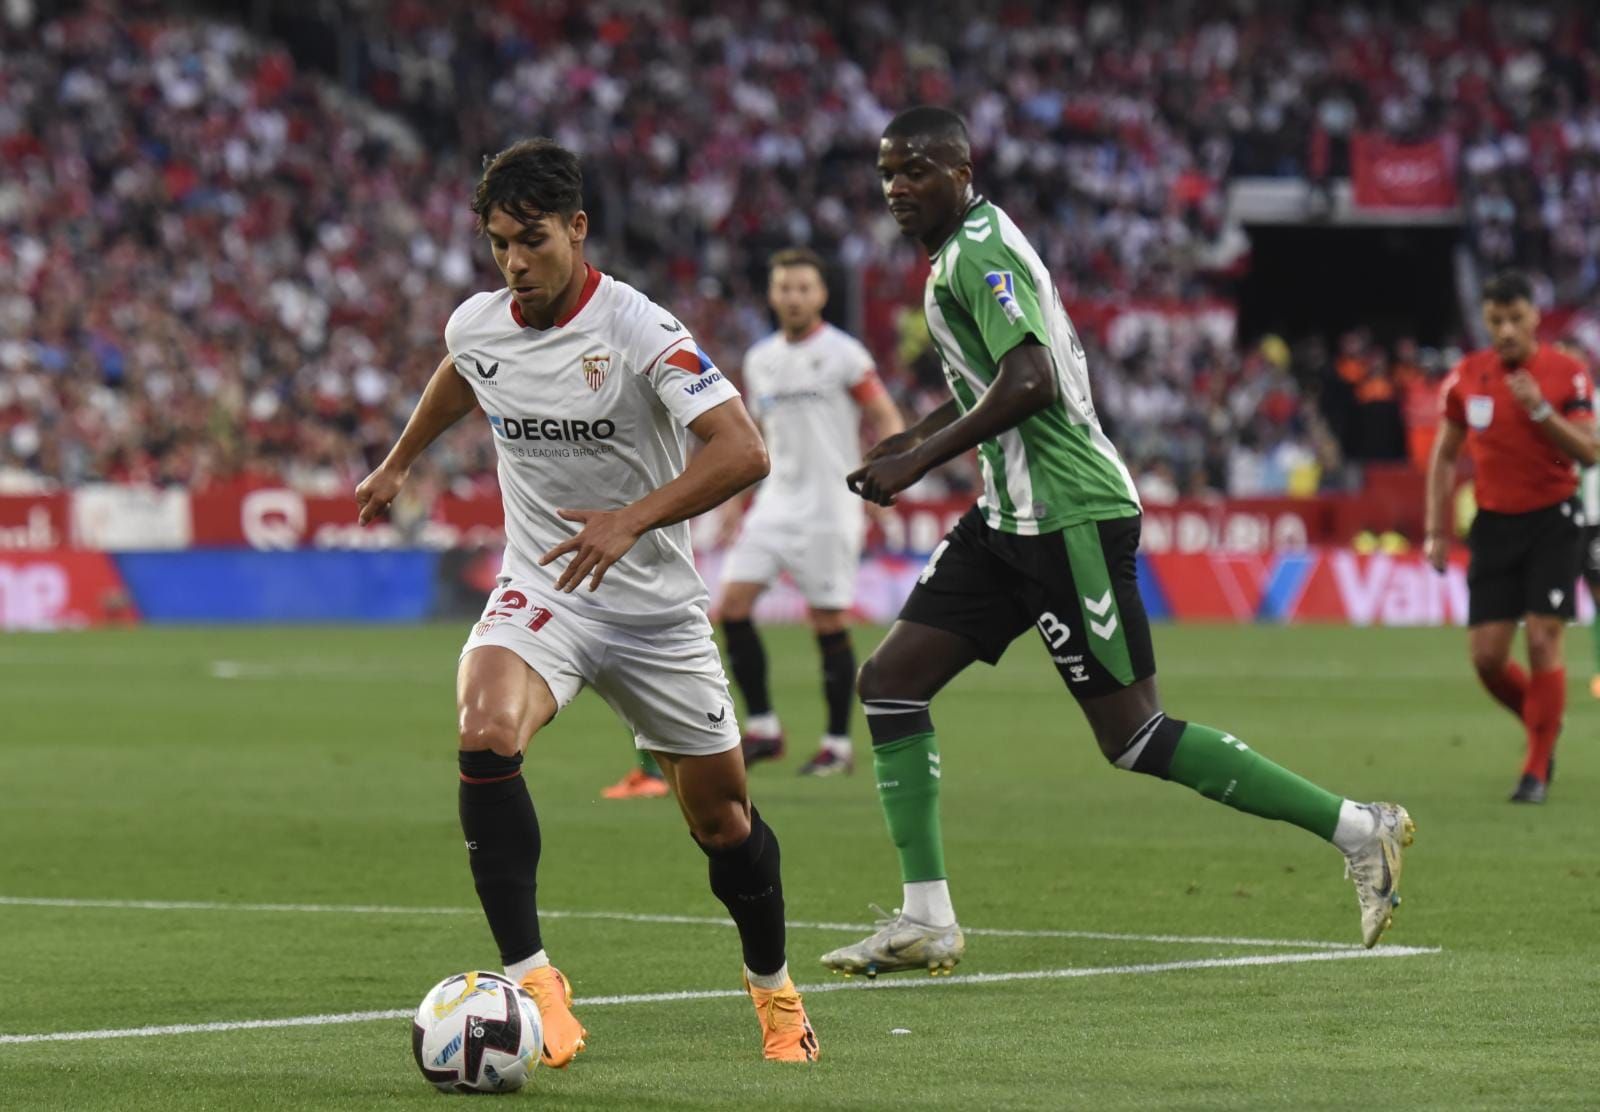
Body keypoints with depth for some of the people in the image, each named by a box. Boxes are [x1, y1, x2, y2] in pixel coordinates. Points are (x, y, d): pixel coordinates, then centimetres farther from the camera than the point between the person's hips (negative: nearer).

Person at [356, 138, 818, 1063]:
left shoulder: (639, 331, -20)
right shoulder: (476, 326, -3)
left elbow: (743, 451, -29)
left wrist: (633, 519, -40)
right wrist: (399, 463, 36)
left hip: (656, 608, -2)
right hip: (539, 592, 2)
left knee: (721, 813, 8)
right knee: (486, 736, -29)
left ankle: (774, 987, 35)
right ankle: (531, 979, -25)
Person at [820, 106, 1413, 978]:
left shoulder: (978, 251, -14)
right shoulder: (966, 248, 16)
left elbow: (1029, 383, -26)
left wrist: (919, 460, -22)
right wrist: (915, 439, 22)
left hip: (1071, 516, -10)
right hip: (1011, 516, 10)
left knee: (1132, 737, -7)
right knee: (889, 681, 4)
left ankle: (1356, 829, 0)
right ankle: (926, 921, 5)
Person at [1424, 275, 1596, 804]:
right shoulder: (1467, 377, 2)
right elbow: (1444, 456, 12)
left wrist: (1540, 409, -25)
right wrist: (1435, 531, 7)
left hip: (1552, 519, -3)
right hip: (1494, 523, 3)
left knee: (1543, 642, -11)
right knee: (1486, 656, -3)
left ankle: (1537, 770, -1)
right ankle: (1542, 722, 27)